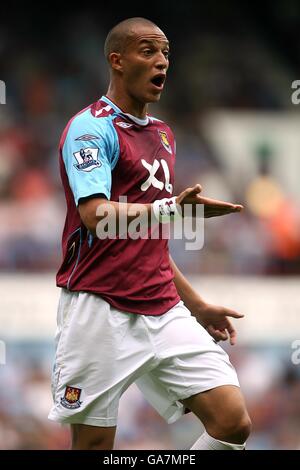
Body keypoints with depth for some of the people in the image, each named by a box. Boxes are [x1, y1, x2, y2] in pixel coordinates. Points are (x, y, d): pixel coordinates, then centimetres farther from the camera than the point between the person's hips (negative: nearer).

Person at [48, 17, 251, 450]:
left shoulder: (162, 134, 19)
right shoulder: (91, 128, -6)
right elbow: (96, 215, -23)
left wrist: (197, 305, 24)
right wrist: (168, 209, -36)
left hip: (163, 309, 7)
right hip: (101, 311, -7)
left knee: (233, 421, -5)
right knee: (94, 441, -4)